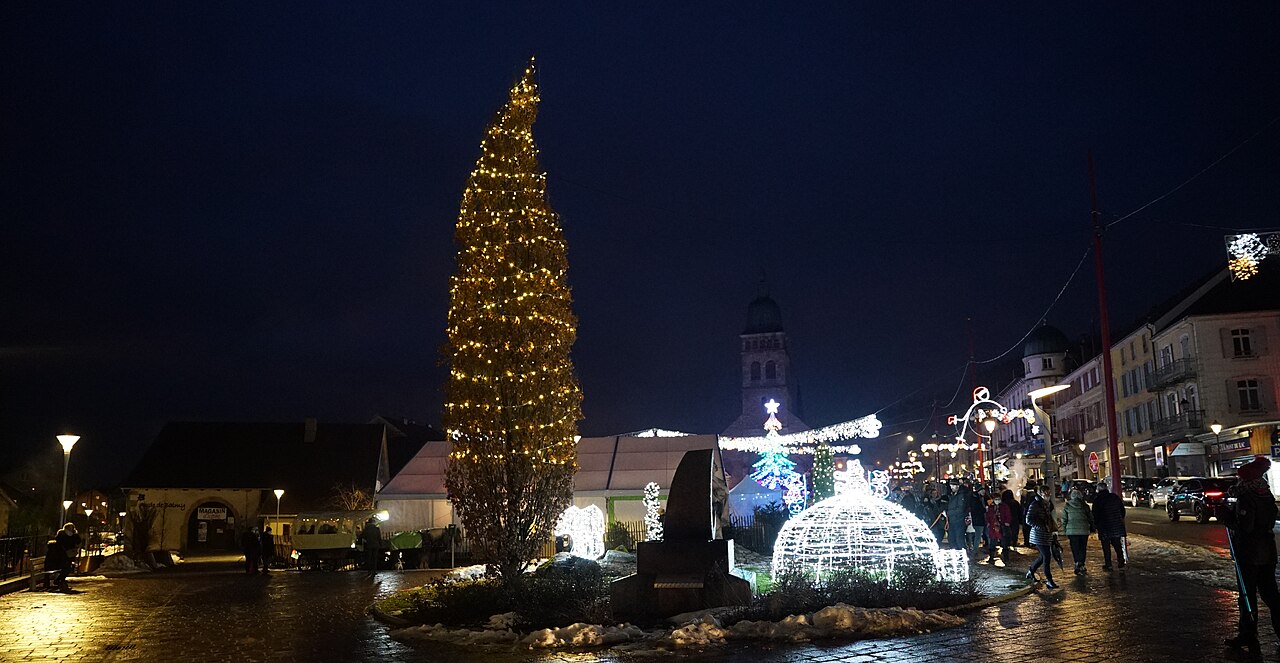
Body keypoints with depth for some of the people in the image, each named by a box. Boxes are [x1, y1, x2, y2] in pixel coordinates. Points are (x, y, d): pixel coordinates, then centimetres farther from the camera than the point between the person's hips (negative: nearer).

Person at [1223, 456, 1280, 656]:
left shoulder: (1245, 499, -19)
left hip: (1249, 553, -8)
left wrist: (1227, 516, -7)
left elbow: (1243, 527, -22)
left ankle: (1248, 635, 6)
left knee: (1248, 595, 0)